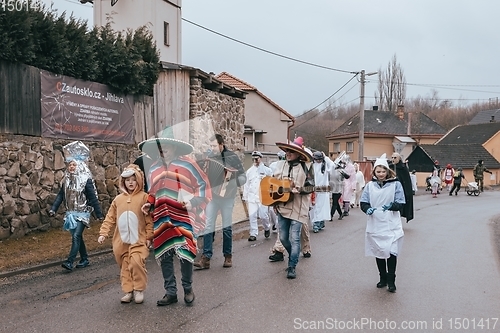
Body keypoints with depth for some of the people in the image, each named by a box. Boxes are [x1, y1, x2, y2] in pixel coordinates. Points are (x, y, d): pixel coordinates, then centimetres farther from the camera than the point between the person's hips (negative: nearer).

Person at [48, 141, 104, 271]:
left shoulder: (86, 180, -11)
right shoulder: (66, 179, 6)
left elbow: (93, 198, -10)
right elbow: (61, 195, 9)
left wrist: (99, 214, -8)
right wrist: (53, 209, -1)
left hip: (82, 213, -6)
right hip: (71, 213, 6)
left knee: (76, 236, -11)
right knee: (77, 237, 12)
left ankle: (70, 262, -10)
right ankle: (85, 259, 24)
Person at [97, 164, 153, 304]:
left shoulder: (144, 197, -3)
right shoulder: (118, 199, 10)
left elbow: (149, 219, -5)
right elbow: (110, 218, 11)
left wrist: (149, 236, -8)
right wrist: (103, 233, 2)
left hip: (138, 239, -4)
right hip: (122, 240, 4)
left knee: (136, 262, -17)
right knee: (125, 266, 9)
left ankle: (139, 290, 3)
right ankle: (128, 291, 22)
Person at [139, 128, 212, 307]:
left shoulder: (187, 164, 0)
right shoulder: (154, 169, 15)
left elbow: (203, 185, 0)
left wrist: (193, 202, -13)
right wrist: (149, 205, 9)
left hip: (183, 216, -5)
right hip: (161, 219, 5)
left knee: (185, 253, -6)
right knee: (163, 255, 6)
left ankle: (188, 289, 18)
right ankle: (170, 292, 21)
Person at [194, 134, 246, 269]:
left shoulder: (232, 157, -8)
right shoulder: (209, 157, -1)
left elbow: (243, 177, -5)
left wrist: (231, 181, -21)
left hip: (227, 197, -2)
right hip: (212, 196, 2)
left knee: (227, 227, 9)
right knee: (208, 226, -2)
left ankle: (228, 256, 22)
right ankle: (206, 258, 1)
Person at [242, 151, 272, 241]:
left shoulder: (267, 170, 1)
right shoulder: (249, 171, 12)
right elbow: (246, 184, 15)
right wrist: (244, 197, 14)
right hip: (251, 196, 3)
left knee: (263, 215, -5)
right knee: (252, 216, -2)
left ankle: (267, 228, 25)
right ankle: (253, 234, 6)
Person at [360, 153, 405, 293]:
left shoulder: (396, 184, -3)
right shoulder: (370, 185, 2)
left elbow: (400, 203, -4)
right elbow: (363, 202, 2)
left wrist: (392, 206, -24)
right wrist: (367, 209, -19)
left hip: (391, 225, -2)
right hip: (375, 225, 3)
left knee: (391, 251, -6)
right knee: (378, 252, 11)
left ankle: (391, 280, 10)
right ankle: (383, 278, 27)